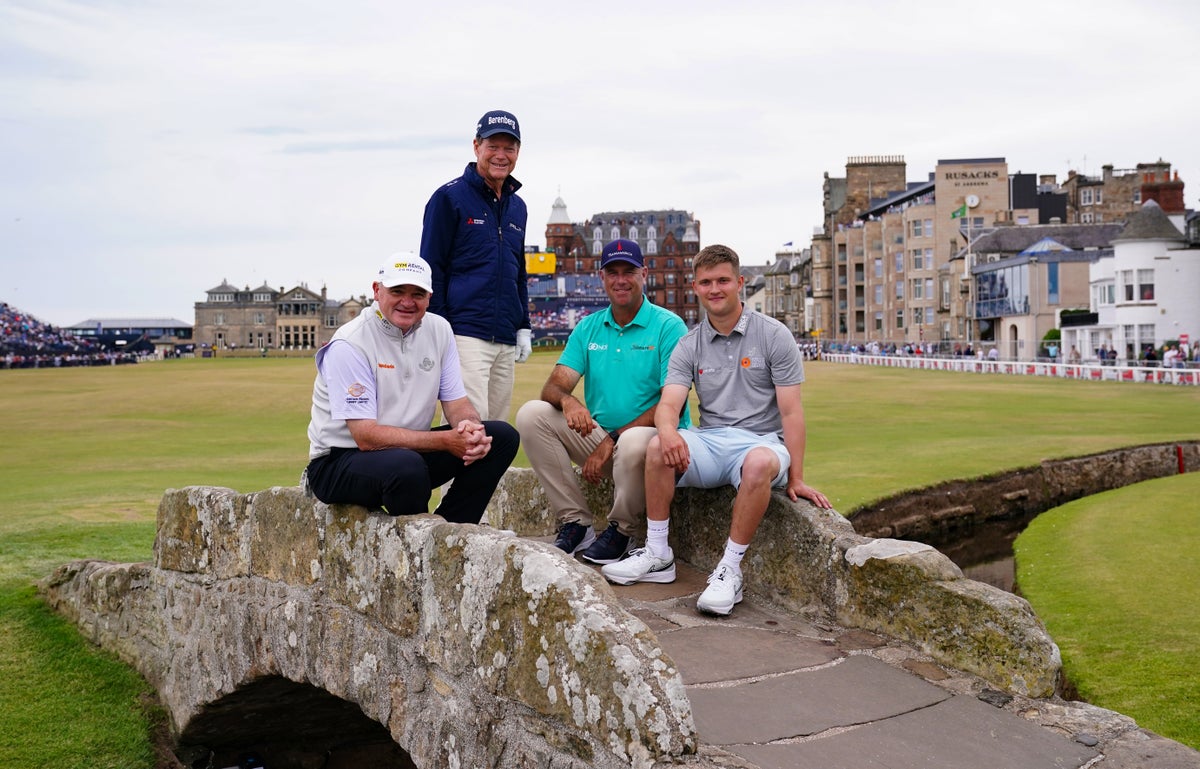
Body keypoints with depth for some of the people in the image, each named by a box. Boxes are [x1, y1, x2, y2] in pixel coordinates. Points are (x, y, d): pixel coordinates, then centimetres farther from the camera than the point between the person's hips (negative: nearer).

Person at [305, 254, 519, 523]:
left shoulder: (439, 330, 2)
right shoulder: (349, 344, -18)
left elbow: (456, 402, 5)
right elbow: (366, 437, -23)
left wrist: (470, 427, -20)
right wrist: (446, 440, -26)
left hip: (409, 449, 7)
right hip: (339, 463, -7)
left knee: (502, 436, -6)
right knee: (407, 466, -38)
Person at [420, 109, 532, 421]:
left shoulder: (517, 207, 19)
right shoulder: (449, 197, -1)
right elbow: (432, 267, -4)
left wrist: (523, 327, 17)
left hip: (506, 341, 7)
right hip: (465, 334, -7)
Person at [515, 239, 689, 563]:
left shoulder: (669, 327, -7)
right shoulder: (588, 328, 9)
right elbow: (553, 386, 0)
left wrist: (613, 440, -20)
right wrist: (568, 400, -27)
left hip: (655, 435, -5)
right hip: (597, 436, 5)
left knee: (635, 443, -40)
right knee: (531, 414, -14)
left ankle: (620, 531, -9)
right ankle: (576, 523, -9)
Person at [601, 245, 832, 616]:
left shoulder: (773, 335, -1)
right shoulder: (689, 345, 8)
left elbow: (791, 411, -5)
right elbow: (668, 403, -5)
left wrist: (796, 479, -12)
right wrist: (667, 430, -32)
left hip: (762, 440, -3)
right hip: (711, 440, 3)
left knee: (759, 462, -39)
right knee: (658, 447, -27)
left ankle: (730, 570, -27)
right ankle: (658, 554, -14)